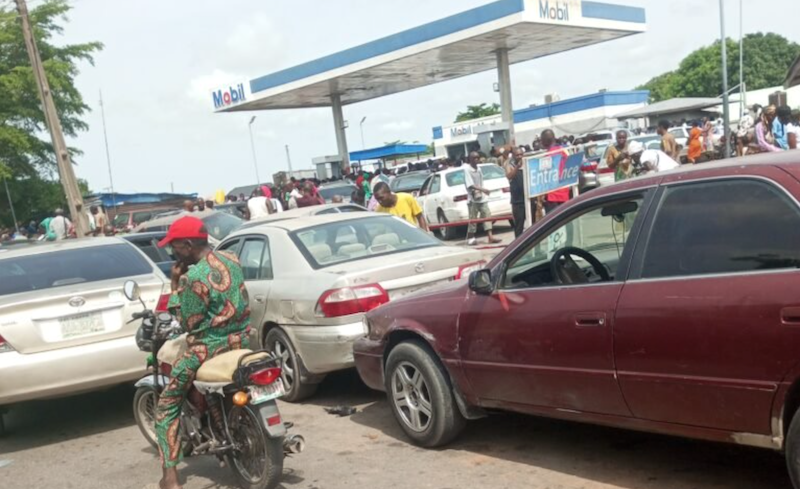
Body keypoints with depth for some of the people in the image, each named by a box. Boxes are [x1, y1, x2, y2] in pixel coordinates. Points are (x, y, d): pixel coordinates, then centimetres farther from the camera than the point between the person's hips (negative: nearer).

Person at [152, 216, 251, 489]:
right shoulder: (231, 259, 3)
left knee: (167, 406, 6)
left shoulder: (193, 278, -21)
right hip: (242, 339, 8)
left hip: (210, 349, -8)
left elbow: (188, 324, -11)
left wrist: (175, 286, -5)